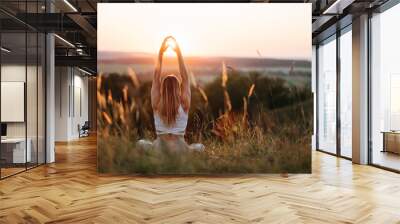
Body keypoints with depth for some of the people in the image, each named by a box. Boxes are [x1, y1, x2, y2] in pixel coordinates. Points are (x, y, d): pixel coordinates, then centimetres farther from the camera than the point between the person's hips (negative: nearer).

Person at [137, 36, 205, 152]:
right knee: (200, 146, 29)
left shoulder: (157, 104, -7)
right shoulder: (184, 104, -8)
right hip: (181, 149, 0)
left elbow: (156, 78, -1)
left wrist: (161, 53, -1)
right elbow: (185, 79, -2)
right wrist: (179, 53, -2)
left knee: (141, 142, 29)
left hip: (159, 148, 0)